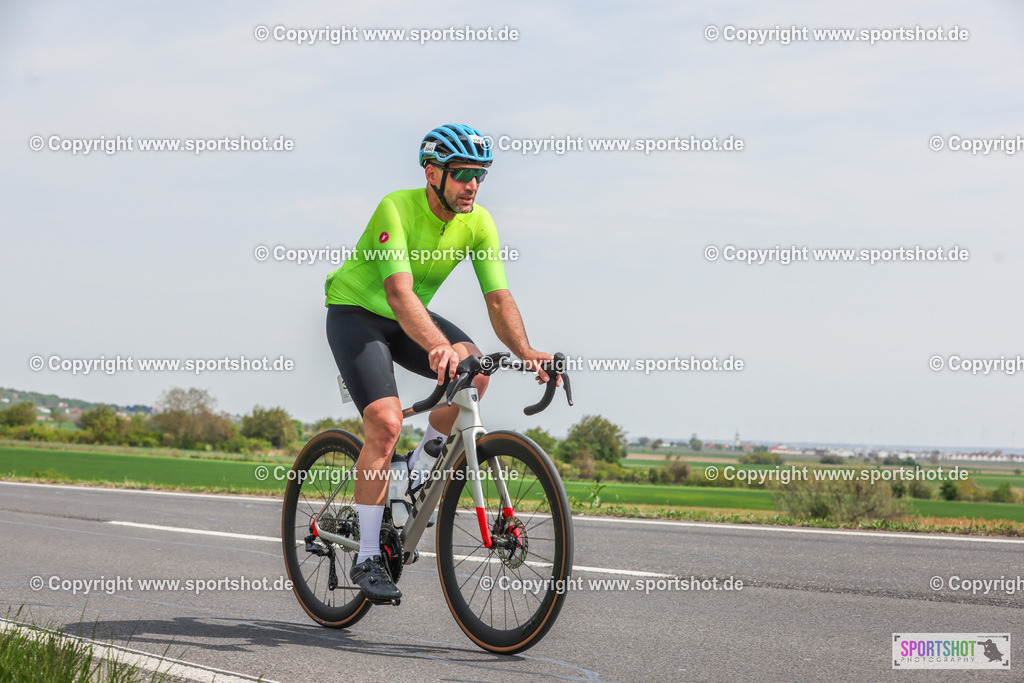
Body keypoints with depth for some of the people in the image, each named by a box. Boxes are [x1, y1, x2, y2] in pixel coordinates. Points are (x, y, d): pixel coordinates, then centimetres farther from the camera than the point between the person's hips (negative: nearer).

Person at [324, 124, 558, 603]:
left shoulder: (478, 223, -13)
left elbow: (498, 298, -17)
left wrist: (526, 352, -36)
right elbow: (399, 291, -41)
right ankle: (367, 558, -12)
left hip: (409, 318, 5)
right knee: (386, 423, -22)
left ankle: (419, 471, 0)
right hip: (356, 313, -5)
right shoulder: (397, 209, -29)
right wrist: (438, 346, -57)